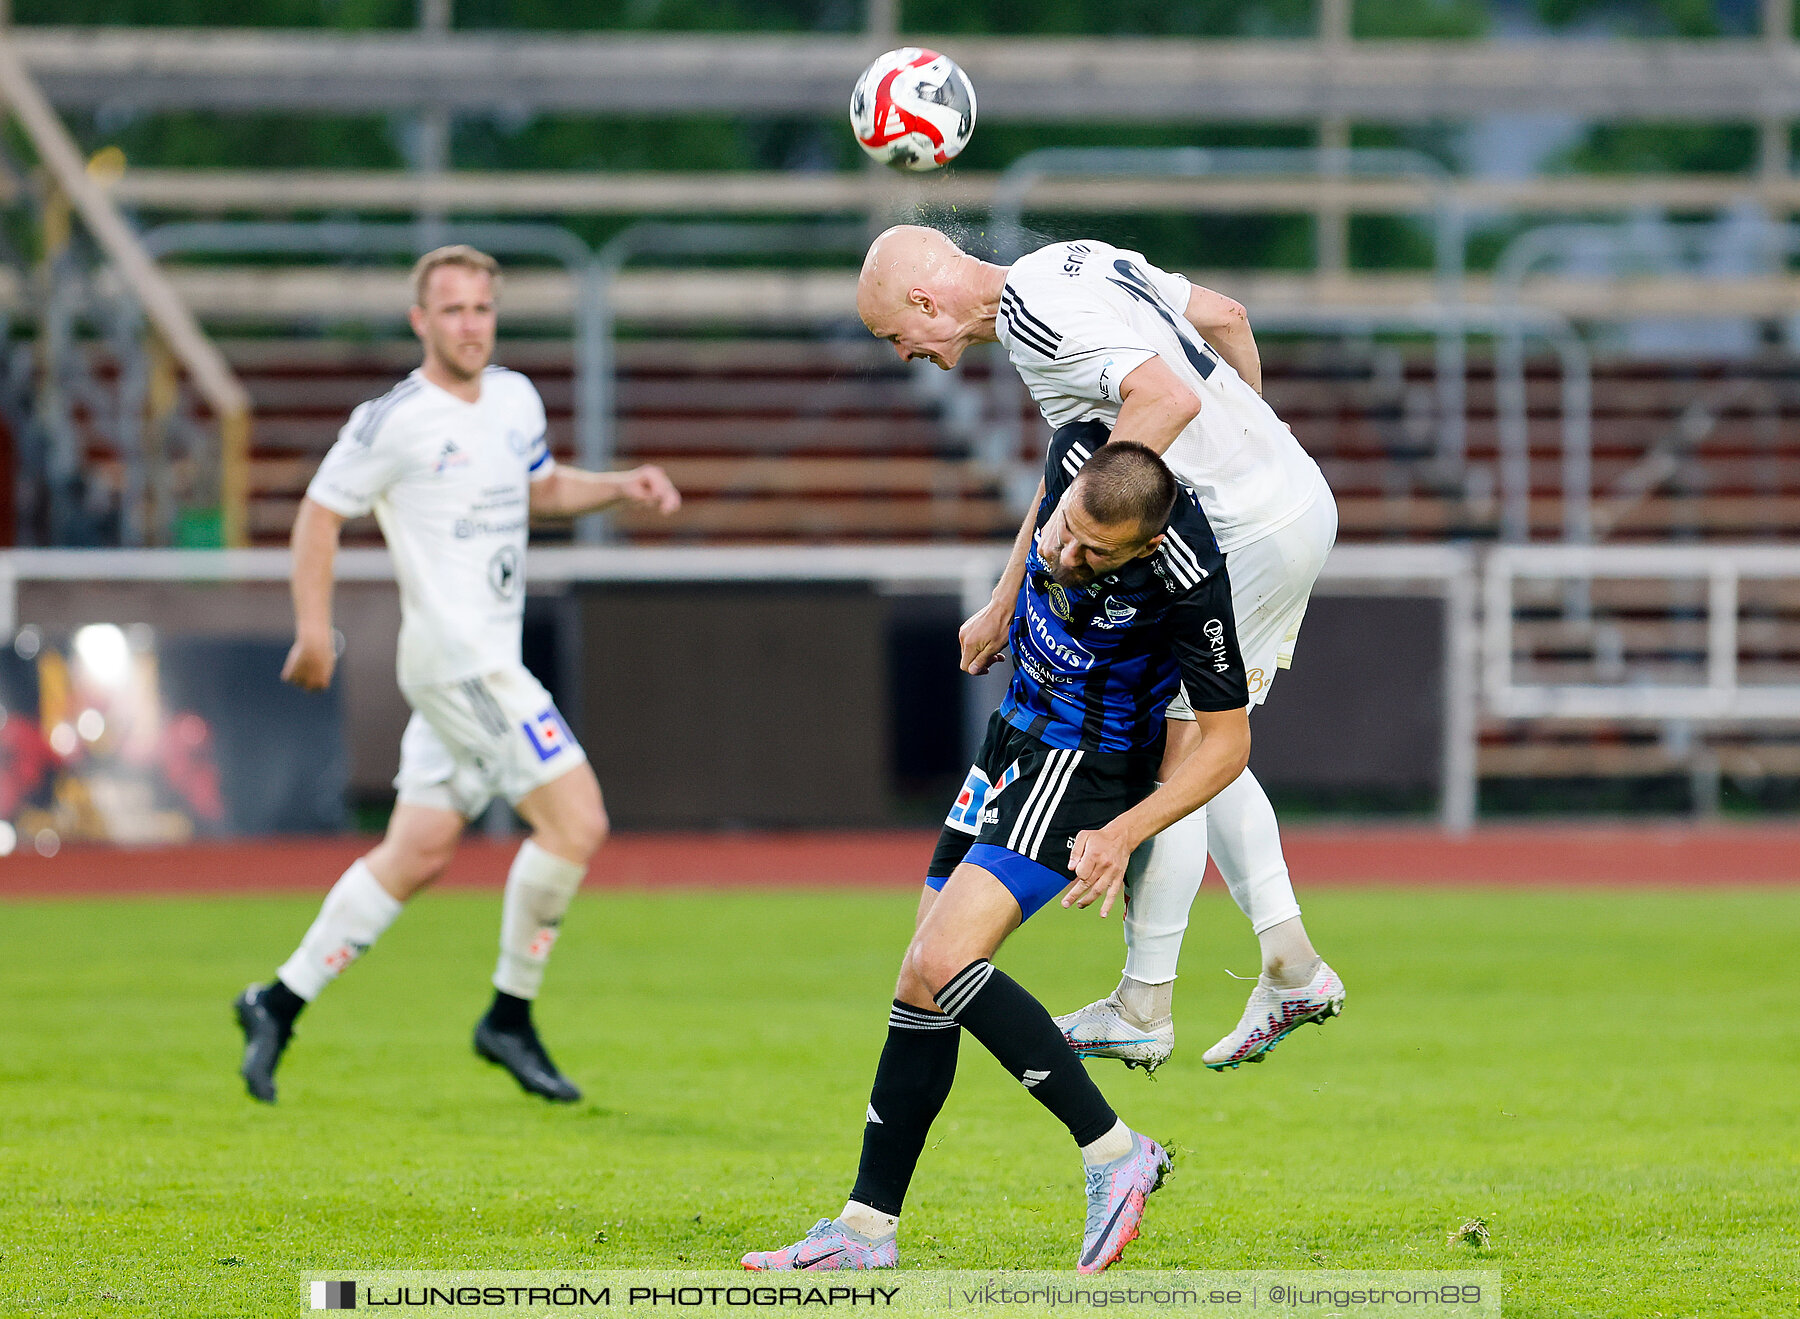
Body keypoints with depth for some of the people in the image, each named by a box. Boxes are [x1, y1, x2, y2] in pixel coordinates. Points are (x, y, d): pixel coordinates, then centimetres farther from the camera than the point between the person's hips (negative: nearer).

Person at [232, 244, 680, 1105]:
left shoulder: (516, 398, 11)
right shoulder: (395, 420, -11)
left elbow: (542, 489, 27)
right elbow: (320, 513, -5)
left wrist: (623, 486, 11)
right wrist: (314, 629, -13)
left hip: (491, 661, 8)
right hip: (455, 658, -8)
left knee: (419, 853, 10)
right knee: (576, 822, -12)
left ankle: (281, 1002, 17)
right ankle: (509, 1018, 0)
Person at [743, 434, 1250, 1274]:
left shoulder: (1190, 581, -31)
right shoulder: (1076, 453, -16)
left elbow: (1227, 740, -18)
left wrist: (1125, 833, -27)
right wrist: (1001, 608, 24)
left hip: (1086, 764, -7)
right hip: (1018, 735, 7)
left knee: (943, 961, -22)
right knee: (922, 982, 6)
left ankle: (1114, 1154, -14)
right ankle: (868, 1227, 13)